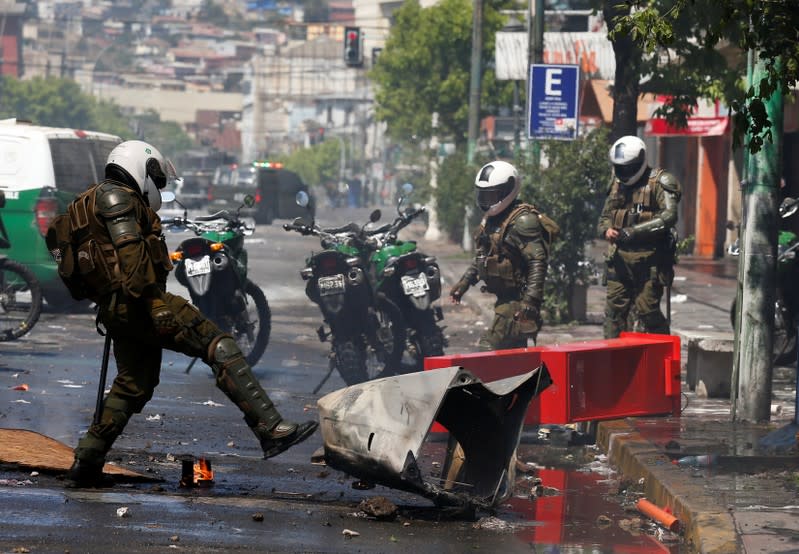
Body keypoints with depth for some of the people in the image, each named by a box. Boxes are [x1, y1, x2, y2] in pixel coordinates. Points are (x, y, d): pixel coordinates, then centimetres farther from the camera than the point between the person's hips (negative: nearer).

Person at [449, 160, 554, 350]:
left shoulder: (523, 221, -17)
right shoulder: (491, 218, 14)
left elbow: (538, 262, -23)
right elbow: (481, 256, 27)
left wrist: (531, 299, -30)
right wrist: (465, 282, 19)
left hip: (517, 301, -10)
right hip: (504, 298, 10)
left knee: (488, 350, -15)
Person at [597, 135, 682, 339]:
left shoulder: (659, 182, -7)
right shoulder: (616, 184, 14)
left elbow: (669, 216, -19)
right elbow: (605, 216, 21)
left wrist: (634, 230, -25)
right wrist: (606, 230, -4)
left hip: (649, 260, -6)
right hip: (620, 258, 6)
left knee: (647, 310, -6)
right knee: (614, 310, 5)